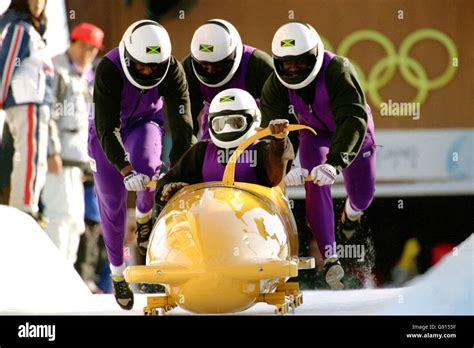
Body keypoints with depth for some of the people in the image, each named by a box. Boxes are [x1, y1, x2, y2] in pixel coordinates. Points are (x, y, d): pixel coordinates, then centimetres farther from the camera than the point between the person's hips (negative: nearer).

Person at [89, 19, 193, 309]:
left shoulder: (172, 70, -27)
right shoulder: (109, 69, -34)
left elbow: (182, 123, -25)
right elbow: (107, 128, -36)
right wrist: (125, 170, -45)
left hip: (145, 122, 1)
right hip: (108, 128, -1)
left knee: (145, 169, -30)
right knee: (112, 201, -4)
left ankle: (144, 216, 4)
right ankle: (117, 272, 14)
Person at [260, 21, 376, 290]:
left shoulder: (337, 70, -40)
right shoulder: (276, 85, -27)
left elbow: (355, 120, -48)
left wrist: (334, 162, -61)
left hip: (352, 130, -1)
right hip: (315, 133, 1)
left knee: (363, 195, 7)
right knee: (316, 186, -23)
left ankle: (352, 210, 47)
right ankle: (330, 259, -22)